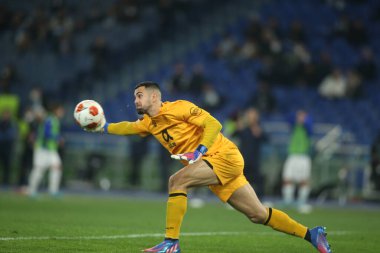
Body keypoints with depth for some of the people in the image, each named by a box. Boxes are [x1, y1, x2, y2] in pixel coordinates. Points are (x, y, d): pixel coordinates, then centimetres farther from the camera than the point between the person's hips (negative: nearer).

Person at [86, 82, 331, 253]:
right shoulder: (149, 123, 13)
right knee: (258, 214, 5)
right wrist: (104, 127, 17)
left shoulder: (177, 108, -11)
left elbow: (213, 123, -17)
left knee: (177, 181, -23)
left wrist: (200, 150, -27)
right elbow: (128, 127, 30)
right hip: (212, 166, 8)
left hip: (224, 155, -8)